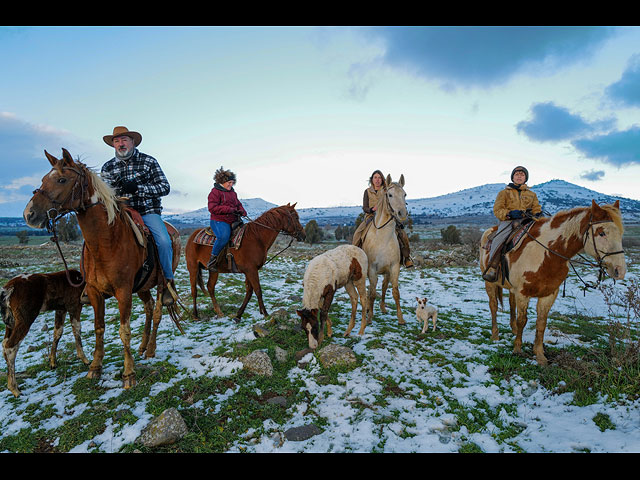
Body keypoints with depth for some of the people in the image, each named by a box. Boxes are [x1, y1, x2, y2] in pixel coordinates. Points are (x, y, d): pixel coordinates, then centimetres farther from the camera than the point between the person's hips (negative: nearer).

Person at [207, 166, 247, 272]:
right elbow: (213, 208, -12)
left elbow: (238, 204, 30)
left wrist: (242, 211, 6)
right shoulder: (215, 192, -3)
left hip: (233, 221, 8)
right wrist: (229, 209, -20)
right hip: (219, 221, -8)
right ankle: (212, 260, -19)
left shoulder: (233, 192, 21)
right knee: (224, 237, -34)